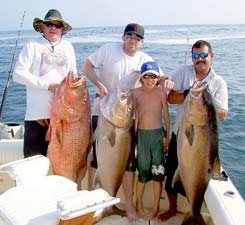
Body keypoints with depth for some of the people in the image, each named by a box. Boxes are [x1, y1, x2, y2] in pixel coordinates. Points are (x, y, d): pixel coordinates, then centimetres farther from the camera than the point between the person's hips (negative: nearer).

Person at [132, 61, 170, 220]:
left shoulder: (161, 93, -5)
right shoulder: (136, 93, -4)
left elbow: (166, 116, 1)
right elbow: (133, 116, -2)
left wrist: (168, 137, 2)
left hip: (158, 134, 0)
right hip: (141, 134, 0)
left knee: (158, 172, 8)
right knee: (143, 172, 8)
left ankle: (156, 208, 24)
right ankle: (139, 206, 27)